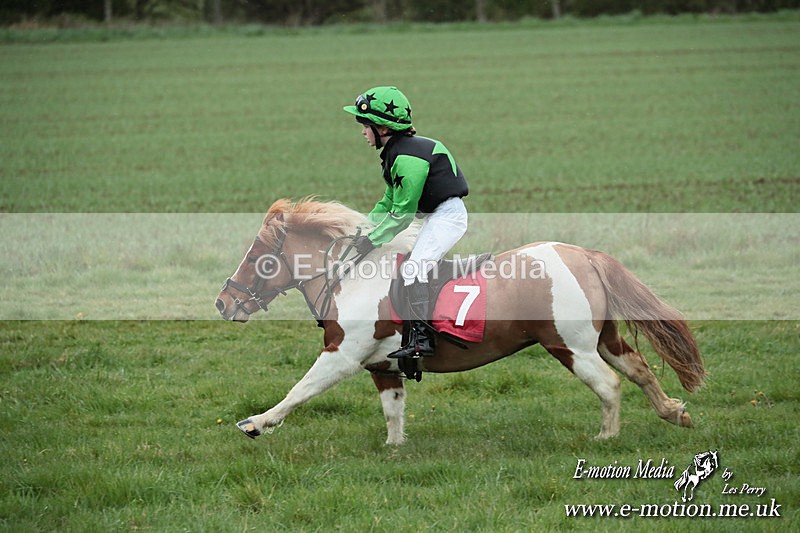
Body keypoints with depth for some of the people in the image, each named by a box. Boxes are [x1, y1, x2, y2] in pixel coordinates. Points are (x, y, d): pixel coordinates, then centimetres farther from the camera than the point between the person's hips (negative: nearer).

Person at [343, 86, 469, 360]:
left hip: (448, 215, -11)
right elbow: (389, 202, 17)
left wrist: (372, 240, -14)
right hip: (437, 216, 11)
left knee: (413, 269, -20)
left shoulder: (407, 158, -23)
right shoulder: (395, 153, 10)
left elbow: (402, 213, -20)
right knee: (415, 267, 15)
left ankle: (421, 338, -23)